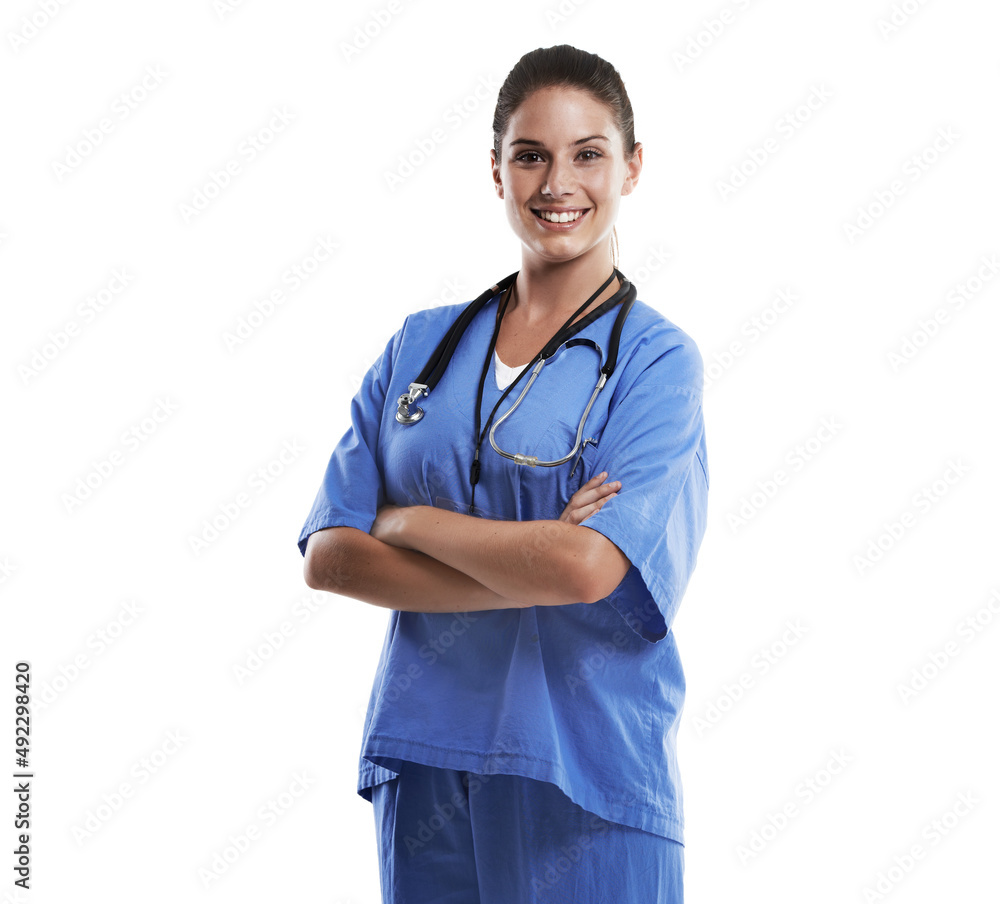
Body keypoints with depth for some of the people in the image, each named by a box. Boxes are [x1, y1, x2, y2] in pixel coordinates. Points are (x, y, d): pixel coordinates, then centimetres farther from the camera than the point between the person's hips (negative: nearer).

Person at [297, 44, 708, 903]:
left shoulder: (655, 358, -5)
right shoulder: (420, 345, 7)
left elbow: (587, 567, -19)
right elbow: (329, 556, -1)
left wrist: (409, 520, -6)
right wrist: (528, 573, -13)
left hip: (587, 776, -3)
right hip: (421, 759, 3)